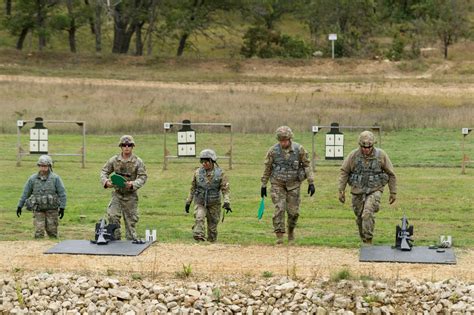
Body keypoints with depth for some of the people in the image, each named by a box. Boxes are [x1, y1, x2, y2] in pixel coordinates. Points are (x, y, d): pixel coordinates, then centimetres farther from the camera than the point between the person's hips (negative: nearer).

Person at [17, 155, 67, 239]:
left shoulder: (55, 178, -3)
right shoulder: (33, 179, 3)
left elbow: (62, 193, -3)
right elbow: (25, 193, 10)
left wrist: (62, 208, -8)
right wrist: (19, 206, 10)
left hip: (52, 210, -1)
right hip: (38, 210, 1)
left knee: (52, 232, 5)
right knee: (39, 232, -5)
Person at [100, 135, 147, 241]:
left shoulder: (138, 162, -6)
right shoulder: (114, 160, -1)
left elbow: (143, 176, -8)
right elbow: (104, 171, 7)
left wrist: (133, 184, -25)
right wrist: (106, 181, -14)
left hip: (131, 195, -1)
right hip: (117, 193, 1)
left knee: (131, 218, 6)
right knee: (112, 216, -10)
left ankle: (132, 238, 20)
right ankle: (115, 238, 0)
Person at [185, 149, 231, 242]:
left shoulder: (220, 173, -6)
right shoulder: (198, 172, 1)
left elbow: (226, 189, -7)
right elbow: (193, 188, 11)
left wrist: (227, 202, -20)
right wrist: (188, 202, 12)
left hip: (214, 204, -1)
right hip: (200, 203, 1)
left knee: (213, 225, 7)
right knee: (199, 219, -23)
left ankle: (212, 242, 22)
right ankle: (199, 239, -31)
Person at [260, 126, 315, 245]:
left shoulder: (299, 149, -6)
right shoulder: (273, 150, -6)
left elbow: (307, 165, 1)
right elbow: (267, 168, 4)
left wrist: (311, 182, -4)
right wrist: (263, 185, 7)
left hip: (293, 184, 1)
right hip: (278, 184, 0)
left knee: (293, 211, 2)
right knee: (279, 209, -12)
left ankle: (291, 231, 26)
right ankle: (279, 235, -8)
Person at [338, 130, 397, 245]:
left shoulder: (381, 155, -7)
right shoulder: (353, 155, -6)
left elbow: (391, 174, 3)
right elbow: (344, 172, 1)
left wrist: (393, 192, 4)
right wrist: (341, 190, -4)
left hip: (374, 191, -2)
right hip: (358, 191, 2)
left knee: (368, 213, -23)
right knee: (360, 218, 8)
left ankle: (368, 241, -18)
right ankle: (364, 240, 28)